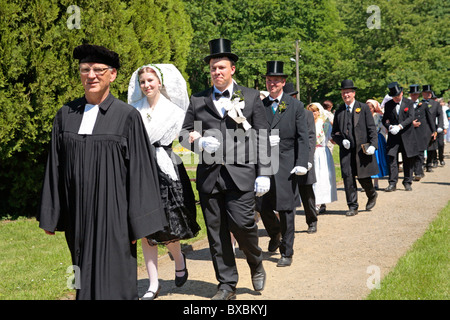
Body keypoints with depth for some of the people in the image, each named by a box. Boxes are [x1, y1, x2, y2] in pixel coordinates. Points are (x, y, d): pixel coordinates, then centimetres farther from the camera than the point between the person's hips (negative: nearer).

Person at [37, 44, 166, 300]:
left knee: (112, 281, -1)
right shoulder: (66, 116, 7)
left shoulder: (127, 116, -5)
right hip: (77, 212, 4)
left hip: (112, 211, -4)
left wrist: (138, 222, -8)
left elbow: (139, 169, -5)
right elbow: (55, 167, 10)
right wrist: (50, 216, 9)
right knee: (85, 277, 14)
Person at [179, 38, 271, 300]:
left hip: (241, 175, -2)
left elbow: (262, 138, 5)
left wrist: (264, 174, -1)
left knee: (242, 224, -11)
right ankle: (227, 285, 15)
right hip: (209, 177, 3)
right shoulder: (198, 100, 13)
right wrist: (199, 141, -8)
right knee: (216, 233, 4)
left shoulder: (251, 97, 8)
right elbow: (185, 134, 15)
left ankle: (256, 263, 20)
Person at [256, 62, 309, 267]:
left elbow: (302, 138, 1)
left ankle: (286, 253, 8)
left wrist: (301, 163, -10)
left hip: (286, 163, -2)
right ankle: (275, 234, 34)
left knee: (286, 209, -1)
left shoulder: (295, 106, 5)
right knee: (262, 207, 3)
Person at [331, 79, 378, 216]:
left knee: (363, 177, 1)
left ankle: (372, 195, 32)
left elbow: (372, 128, 0)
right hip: (346, 150, 3)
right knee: (348, 178, -3)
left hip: (362, 149, -2)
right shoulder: (339, 111, 11)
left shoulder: (363, 108, 3)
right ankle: (352, 206, 4)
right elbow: (334, 133, 14)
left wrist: (373, 144, -12)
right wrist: (342, 141, -6)